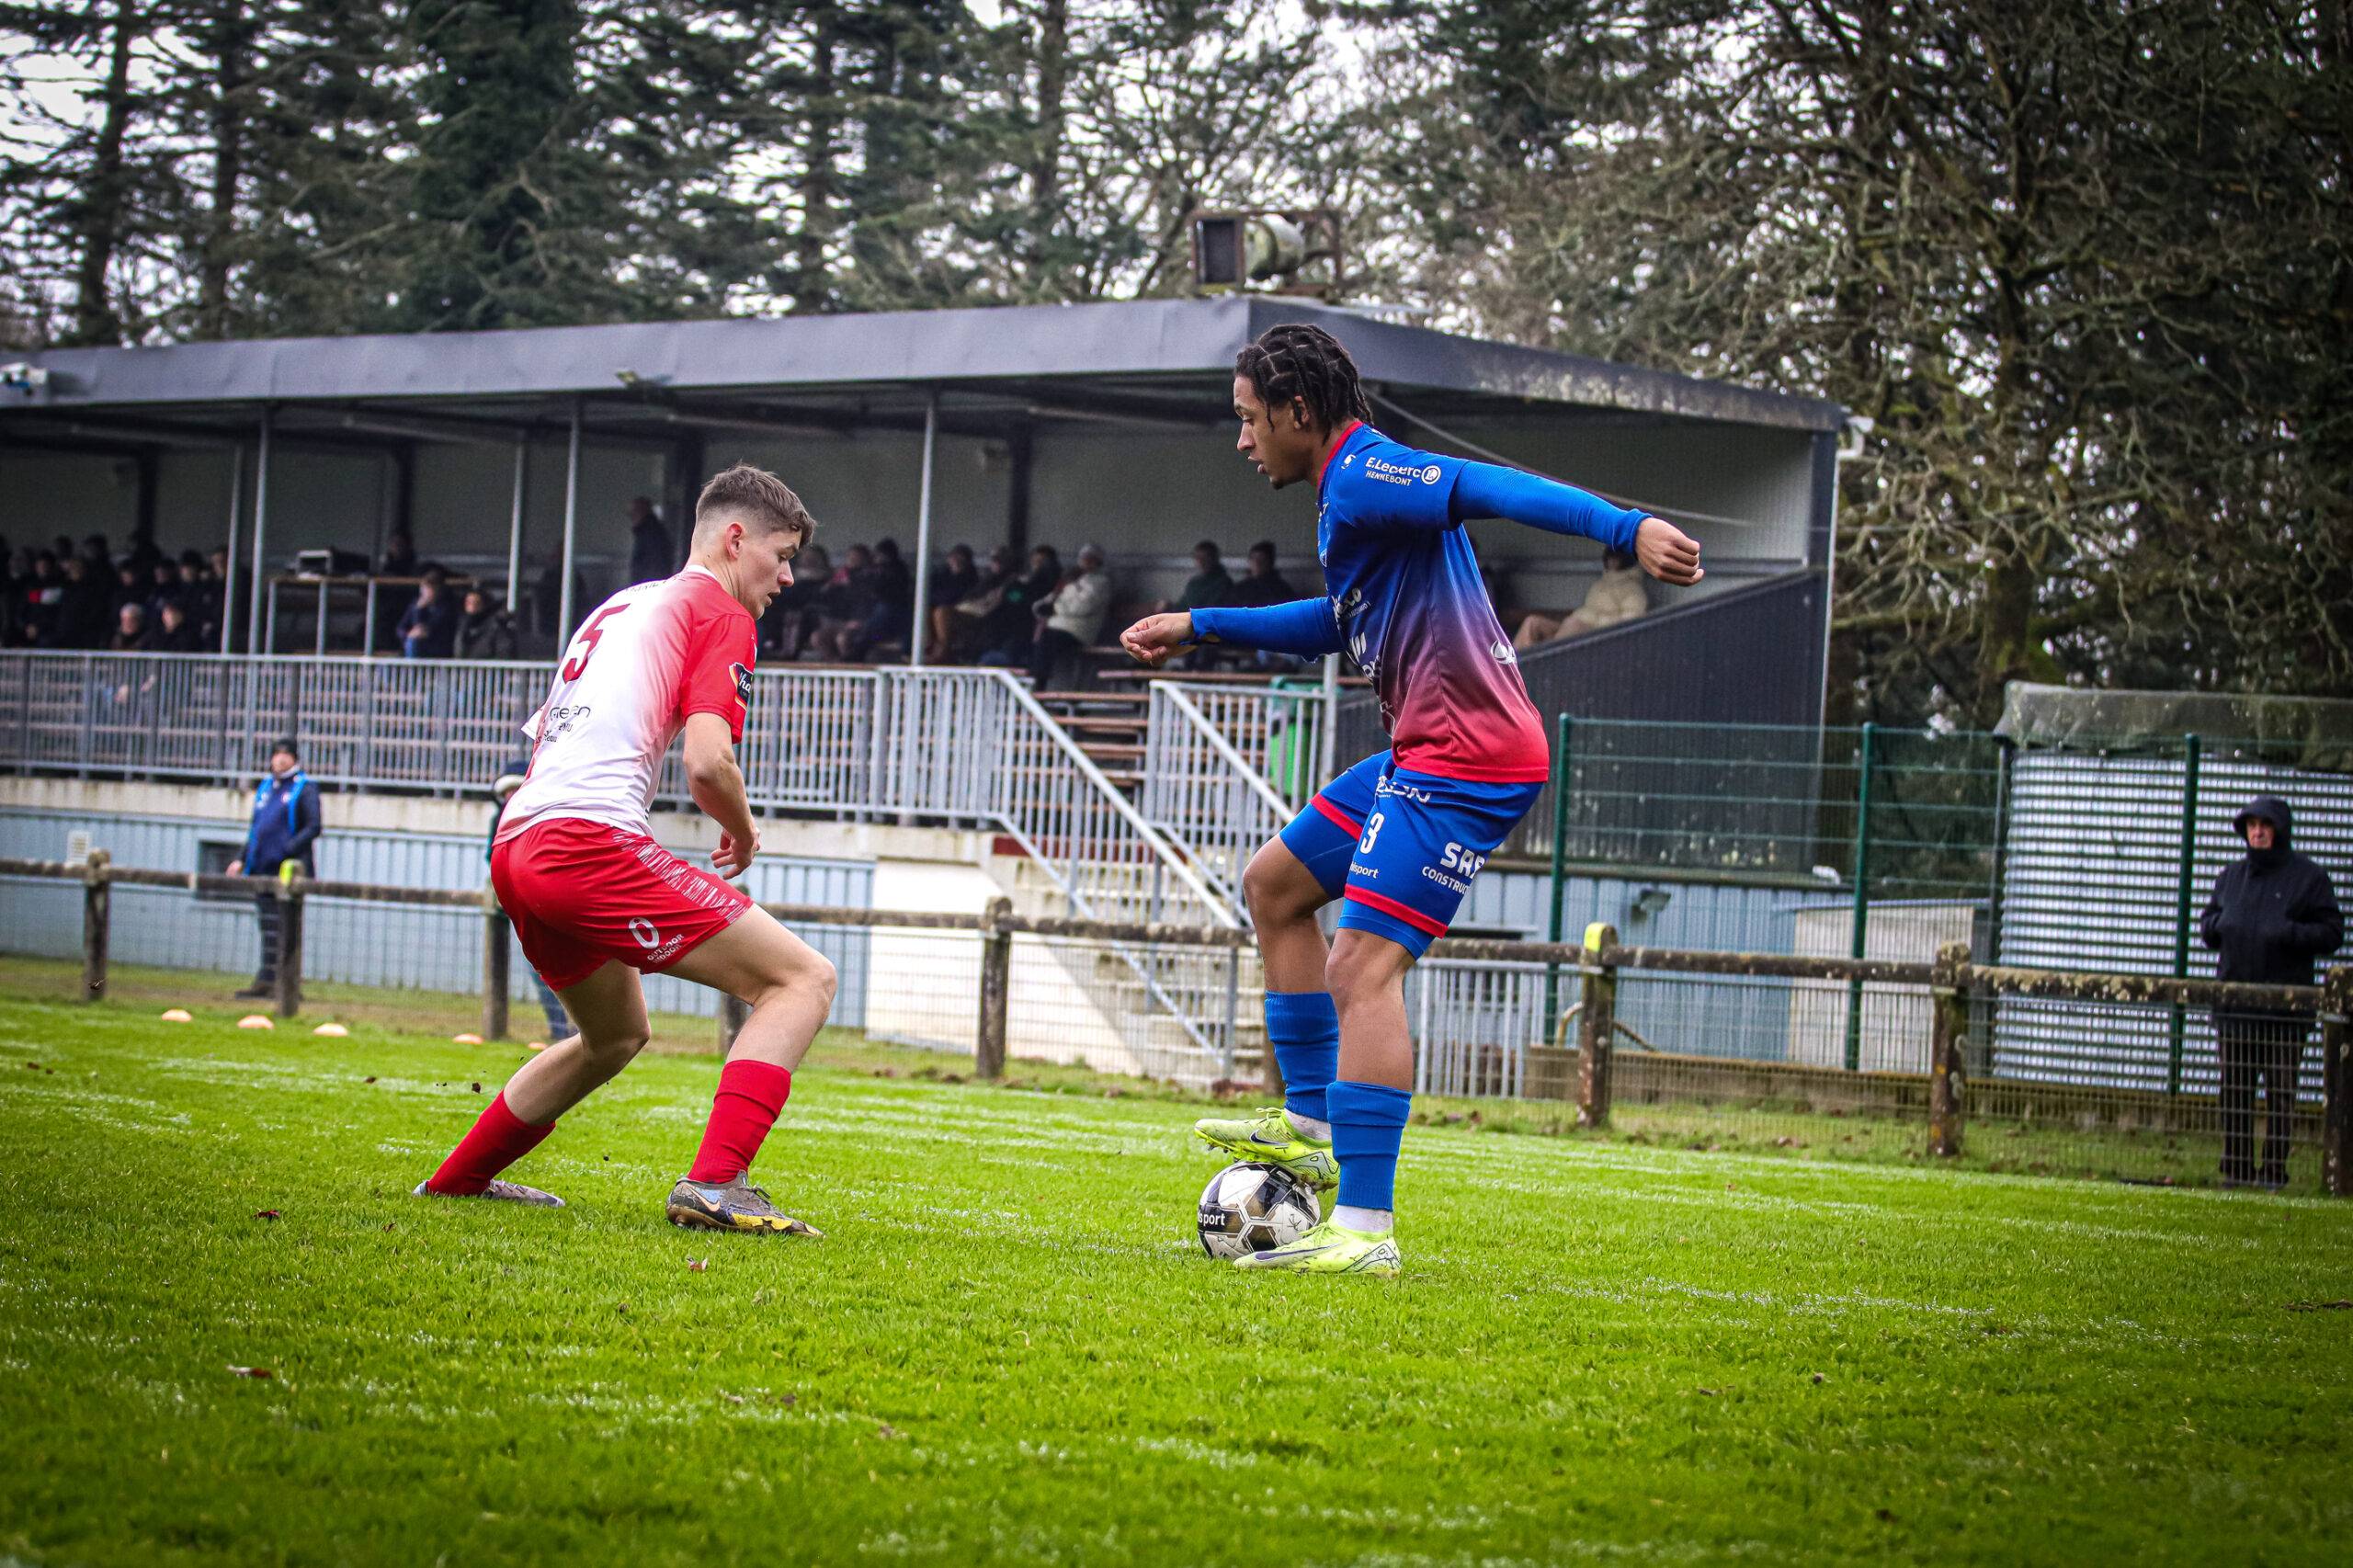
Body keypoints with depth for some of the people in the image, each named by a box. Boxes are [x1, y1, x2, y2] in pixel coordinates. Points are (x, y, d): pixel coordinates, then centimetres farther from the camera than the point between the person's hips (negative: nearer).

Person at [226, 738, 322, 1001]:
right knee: (268, 926, 7)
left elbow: (313, 828, -11)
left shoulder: (304, 790, -3)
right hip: (263, 868, 7)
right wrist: (242, 859, 14)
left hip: (288, 869, -7)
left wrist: (288, 850, -23)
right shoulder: (265, 788, 18)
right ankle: (265, 981, 8)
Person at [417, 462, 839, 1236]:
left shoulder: (623, 605, 27)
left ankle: (457, 1178, 41)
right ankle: (712, 1185, -23)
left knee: (616, 1035, 32)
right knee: (804, 979, -8)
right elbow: (707, 761, -12)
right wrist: (743, 832, 7)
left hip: (516, 849, 9)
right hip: (591, 842, -9)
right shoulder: (719, 612, 1)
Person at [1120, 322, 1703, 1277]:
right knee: (1273, 886, 22)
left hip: (1469, 759, -11)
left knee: (1364, 964, -18)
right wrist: (1200, 627, 41)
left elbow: (1495, 489, -27)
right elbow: (1341, 623, 36)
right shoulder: (1352, 489, 20)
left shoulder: (1362, 479, -13)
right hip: (1424, 753, 11)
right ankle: (1311, 1126, 23)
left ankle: (1365, 1231, -22)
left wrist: (1626, 529, -41)